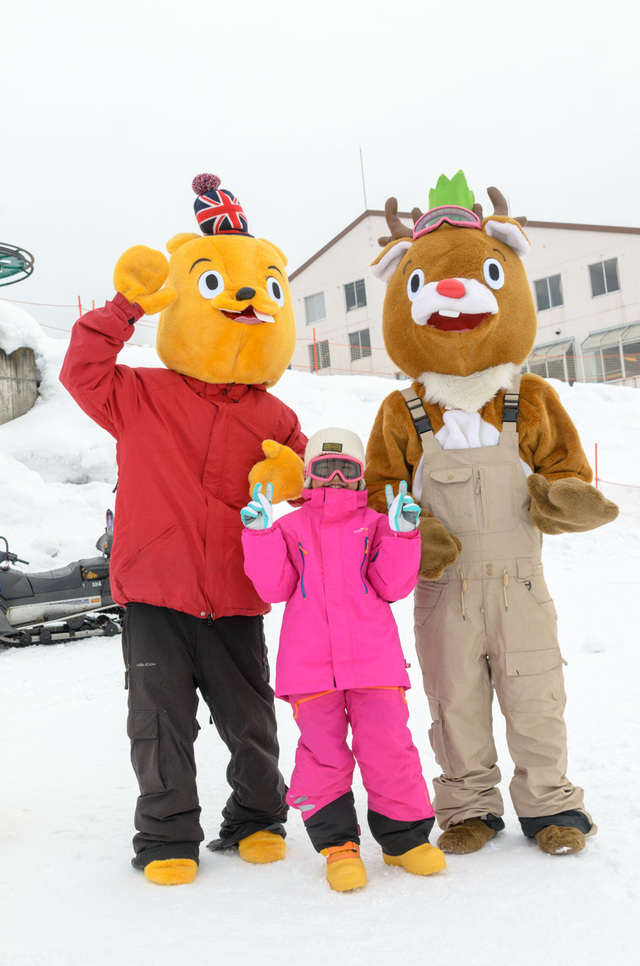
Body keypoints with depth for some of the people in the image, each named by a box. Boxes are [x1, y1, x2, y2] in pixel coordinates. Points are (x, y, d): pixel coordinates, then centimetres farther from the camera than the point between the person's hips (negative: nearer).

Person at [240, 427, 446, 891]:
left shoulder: (375, 525, 11)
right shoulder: (290, 528, 11)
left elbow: (392, 586, 2)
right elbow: (274, 587, 0)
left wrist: (402, 534, -7)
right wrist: (260, 532, -7)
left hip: (374, 660, 0)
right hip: (309, 662, 0)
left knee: (388, 744, -2)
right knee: (323, 751, 1)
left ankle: (405, 835, 17)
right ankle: (337, 843, 16)